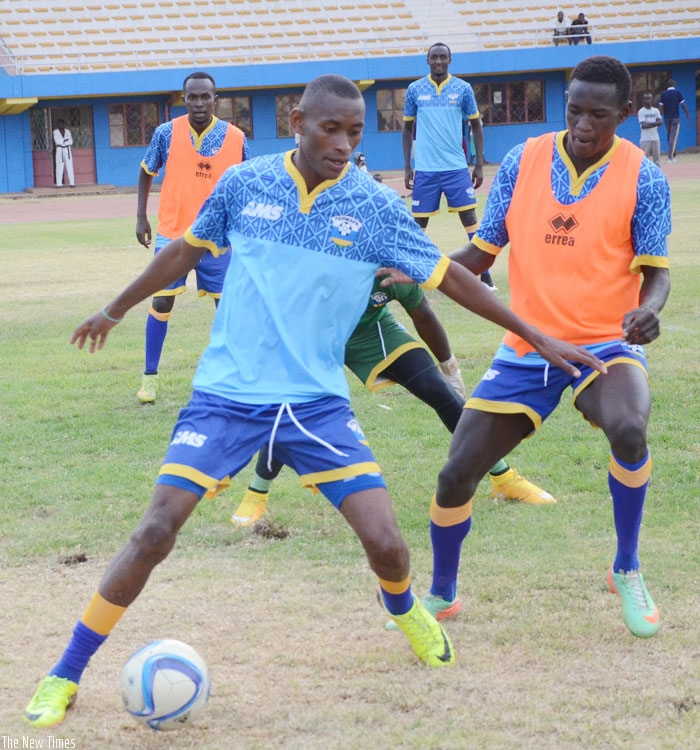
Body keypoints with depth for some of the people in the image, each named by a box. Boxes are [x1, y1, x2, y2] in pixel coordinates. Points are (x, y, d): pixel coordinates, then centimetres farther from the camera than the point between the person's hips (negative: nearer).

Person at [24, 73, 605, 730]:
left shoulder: (375, 207, -3)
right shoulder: (244, 183, -2)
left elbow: (448, 276, 6)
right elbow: (186, 251, 14)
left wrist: (538, 338, 9)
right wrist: (114, 310, 25)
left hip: (317, 402, 1)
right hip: (225, 396, -1)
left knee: (384, 540, -8)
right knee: (155, 533, -13)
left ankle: (404, 610, 31)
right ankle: (63, 678, 0)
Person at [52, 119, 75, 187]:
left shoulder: (67, 131, 10)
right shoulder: (55, 132, 3)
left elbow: (71, 142, 1)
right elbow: (57, 141, -11)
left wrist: (63, 141, -11)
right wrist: (66, 140, -8)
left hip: (67, 150, 3)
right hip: (60, 150, -3)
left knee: (69, 167, 0)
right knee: (59, 168, -6)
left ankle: (72, 183, 1)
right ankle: (59, 184, -6)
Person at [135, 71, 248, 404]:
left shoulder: (235, 138, -7)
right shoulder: (166, 133, -7)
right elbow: (146, 172, 8)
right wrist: (141, 217, 4)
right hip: (172, 234, 0)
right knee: (162, 302, 0)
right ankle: (150, 376, 11)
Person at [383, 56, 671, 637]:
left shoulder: (642, 177, -8)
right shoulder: (524, 162, -1)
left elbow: (654, 270, -6)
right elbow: (482, 253, 4)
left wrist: (649, 309, -29)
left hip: (605, 344, -3)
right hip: (526, 350, 3)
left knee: (629, 428, -36)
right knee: (457, 475, -1)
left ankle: (628, 571, -11)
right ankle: (442, 593, 29)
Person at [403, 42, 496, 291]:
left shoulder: (463, 89, 2)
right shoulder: (415, 90, 4)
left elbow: (476, 126, 8)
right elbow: (408, 129, 12)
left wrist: (479, 165, 3)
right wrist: (407, 167, 7)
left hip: (456, 167, -1)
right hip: (424, 169, 1)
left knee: (469, 217, -5)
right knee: (419, 222, 4)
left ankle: (484, 274, -2)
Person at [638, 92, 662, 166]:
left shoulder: (656, 110, 9)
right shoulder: (641, 112, -2)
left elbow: (659, 122, -4)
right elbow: (643, 126, -13)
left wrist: (649, 124, -16)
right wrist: (654, 124, -11)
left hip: (655, 138, 4)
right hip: (645, 139, -4)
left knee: (657, 160, 6)